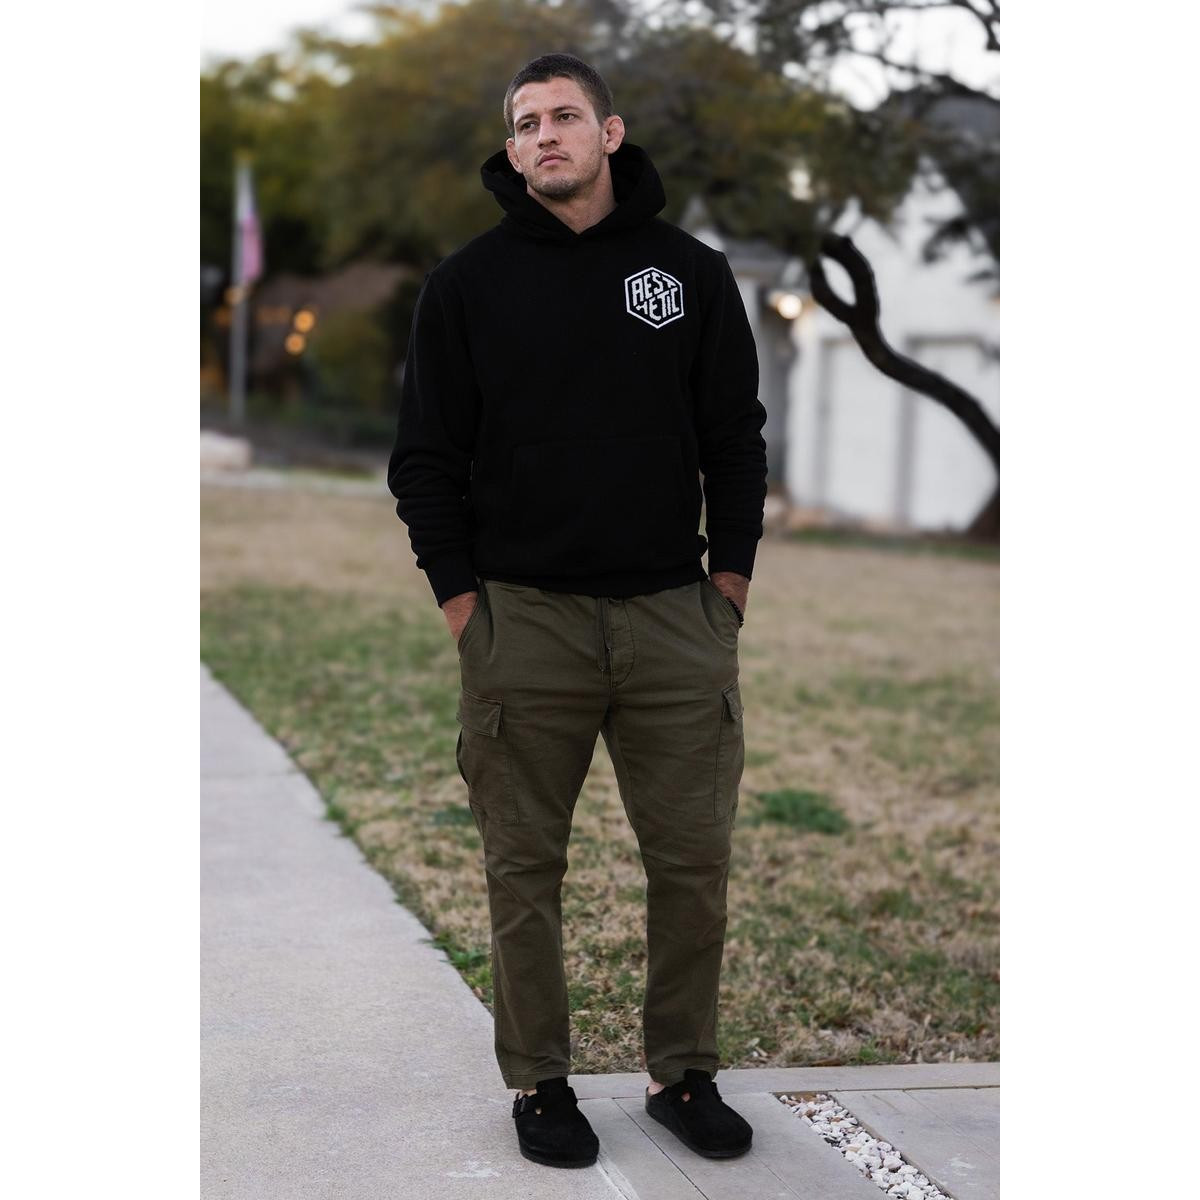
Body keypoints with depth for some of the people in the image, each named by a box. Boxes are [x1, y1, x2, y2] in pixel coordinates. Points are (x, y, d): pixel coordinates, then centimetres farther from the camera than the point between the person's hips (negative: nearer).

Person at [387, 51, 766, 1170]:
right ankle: (538, 1081, 19)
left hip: (675, 617, 1)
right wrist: (463, 604, -2)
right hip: (524, 618, -1)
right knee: (525, 867, 5)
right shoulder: (468, 281, 4)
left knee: (693, 859, 4)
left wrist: (729, 586, 4)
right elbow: (426, 458, 5)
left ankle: (683, 1073, 20)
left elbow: (737, 437, 10)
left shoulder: (691, 271, 7)